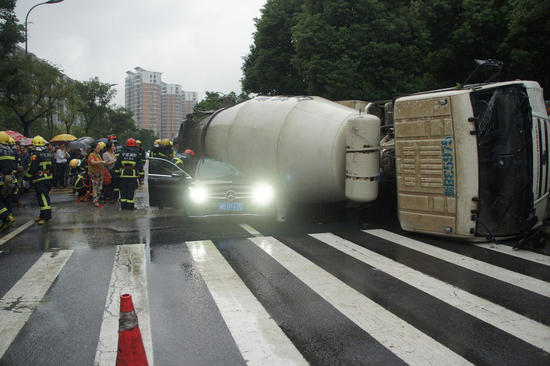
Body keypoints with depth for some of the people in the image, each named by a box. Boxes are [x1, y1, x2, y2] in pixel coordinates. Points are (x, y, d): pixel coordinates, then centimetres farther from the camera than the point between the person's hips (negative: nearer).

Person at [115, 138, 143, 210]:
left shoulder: (122, 153, 5)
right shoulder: (137, 154, -1)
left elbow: (117, 164, 7)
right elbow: (140, 166, -2)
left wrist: (117, 172, 15)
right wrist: (141, 176, 2)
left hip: (123, 175, 2)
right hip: (133, 175, -2)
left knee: (123, 190, 10)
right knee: (131, 191, 2)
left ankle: (123, 205, 13)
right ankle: (130, 205, 2)